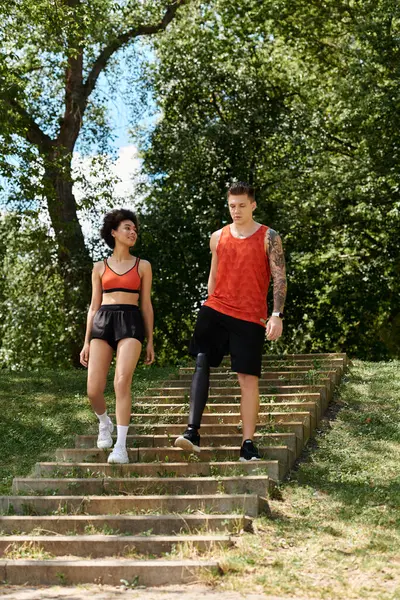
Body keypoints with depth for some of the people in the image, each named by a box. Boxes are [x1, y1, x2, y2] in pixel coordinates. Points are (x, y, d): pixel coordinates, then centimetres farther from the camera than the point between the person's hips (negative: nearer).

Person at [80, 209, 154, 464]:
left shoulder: (143, 266, 12)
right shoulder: (100, 267, 15)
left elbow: (146, 305, 12)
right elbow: (94, 306, 16)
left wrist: (150, 342, 8)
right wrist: (86, 342, 10)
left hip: (131, 323, -2)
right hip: (102, 323, 2)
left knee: (122, 382, -22)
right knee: (94, 389, -8)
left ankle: (121, 446, -19)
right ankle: (105, 423, 26)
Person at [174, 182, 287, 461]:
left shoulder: (269, 237, 0)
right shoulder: (218, 237, 11)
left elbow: (280, 278, -4)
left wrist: (277, 315, -13)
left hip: (250, 317, -3)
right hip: (215, 310, 3)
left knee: (248, 378, -2)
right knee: (201, 362, -14)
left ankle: (248, 444, 3)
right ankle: (193, 431, -18)